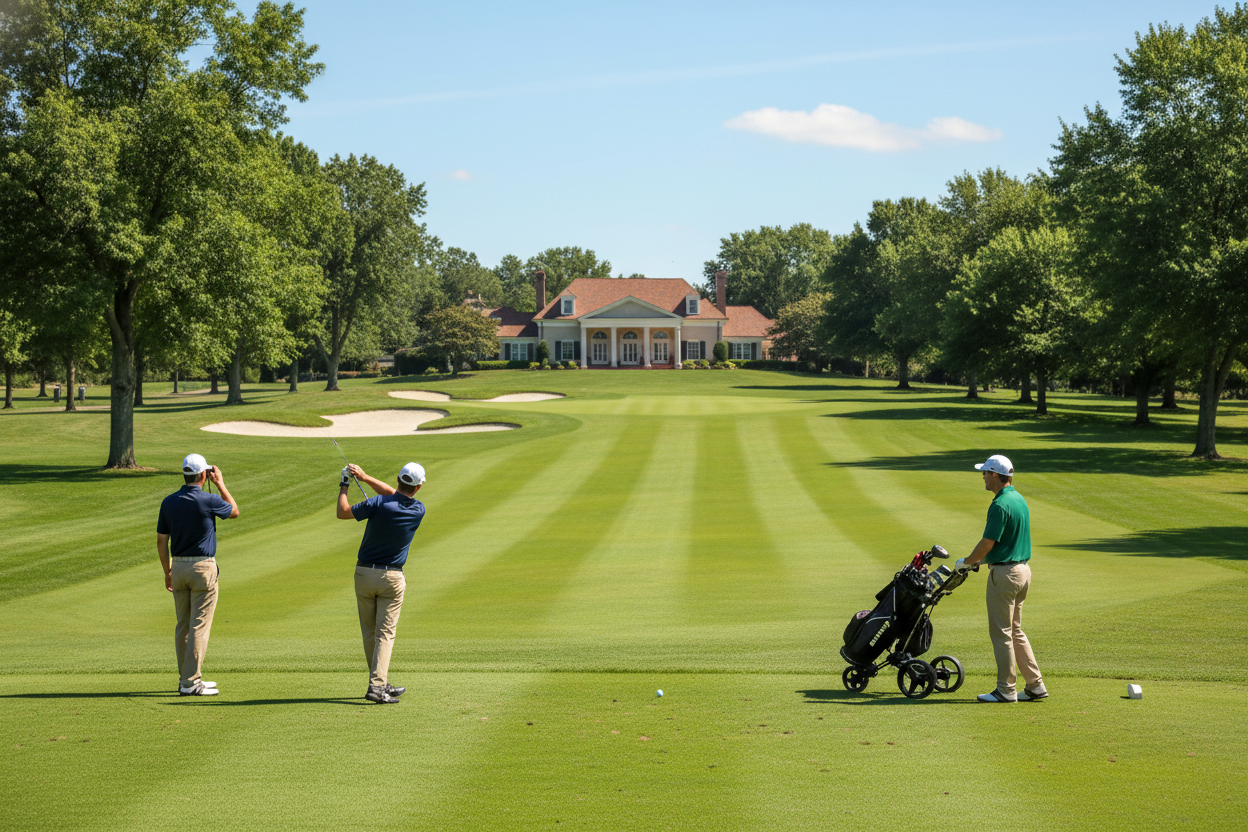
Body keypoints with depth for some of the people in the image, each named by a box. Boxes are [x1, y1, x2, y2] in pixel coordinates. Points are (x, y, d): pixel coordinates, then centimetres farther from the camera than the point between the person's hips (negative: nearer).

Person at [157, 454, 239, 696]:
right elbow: (234, 511, 8)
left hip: (178, 568, 6)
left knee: (183, 625, 13)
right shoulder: (208, 501, -13)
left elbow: (161, 541, 7)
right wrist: (220, 483, 14)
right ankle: (191, 683, -8)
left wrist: (167, 572, 17)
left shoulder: (168, 502, 1)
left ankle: (186, 678, 19)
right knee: (199, 625, -4)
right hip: (203, 567, -5)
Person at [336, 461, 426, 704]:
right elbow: (394, 495, 12)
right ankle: (377, 686, -15)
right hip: (392, 577, 0)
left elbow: (343, 513, -5)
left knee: (369, 633, 13)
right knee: (385, 634, 0)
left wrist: (344, 485, 9)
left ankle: (382, 684, 21)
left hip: (364, 573, 0)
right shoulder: (418, 510, -6)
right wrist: (365, 477, 12)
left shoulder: (379, 504, -16)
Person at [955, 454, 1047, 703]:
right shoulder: (1020, 500, 11)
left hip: (1004, 573, -9)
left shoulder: (1000, 505, -19)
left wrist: (966, 562, -2)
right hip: (1023, 568, 9)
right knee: (1015, 631, 15)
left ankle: (1006, 689, 4)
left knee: (1001, 632, -1)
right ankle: (1035, 685, 14)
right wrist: (981, 559, 20)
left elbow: (987, 544, -18)